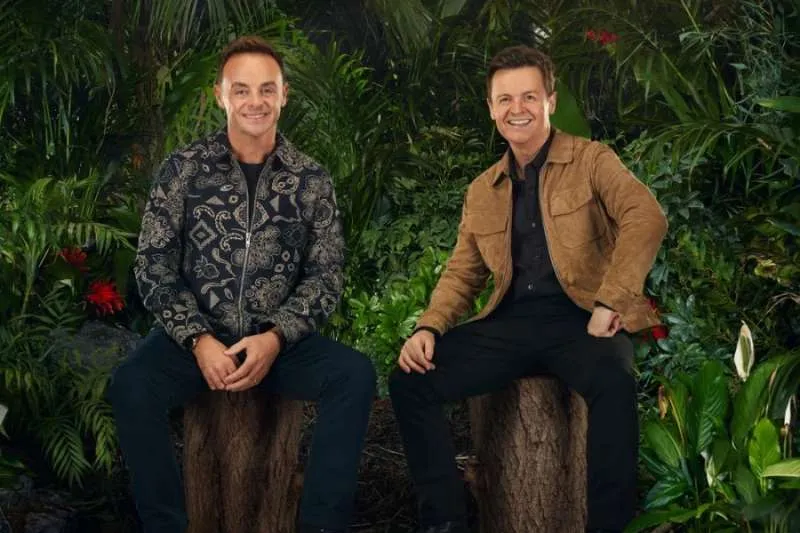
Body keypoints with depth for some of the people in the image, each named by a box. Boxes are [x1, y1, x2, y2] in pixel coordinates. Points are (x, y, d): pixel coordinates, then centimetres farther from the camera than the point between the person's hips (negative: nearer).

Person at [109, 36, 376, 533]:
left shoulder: (311, 180, 4)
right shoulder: (183, 170, 1)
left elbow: (327, 276, 1)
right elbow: (154, 268, -2)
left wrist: (275, 338, -15)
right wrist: (200, 341, -15)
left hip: (281, 339, 1)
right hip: (196, 336, -1)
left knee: (355, 375, -27)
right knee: (131, 386, -31)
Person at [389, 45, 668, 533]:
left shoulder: (591, 159, 3)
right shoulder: (482, 191, 18)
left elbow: (646, 217, -13)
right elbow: (462, 273, 20)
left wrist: (609, 302, -23)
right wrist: (429, 328, 0)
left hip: (581, 319, -5)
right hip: (511, 323, 5)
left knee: (615, 382, -38)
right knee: (410, 380, -12)